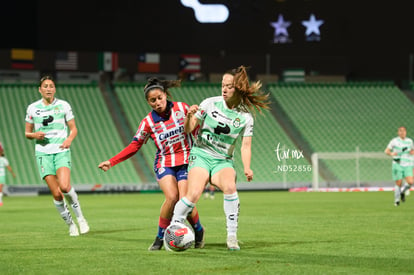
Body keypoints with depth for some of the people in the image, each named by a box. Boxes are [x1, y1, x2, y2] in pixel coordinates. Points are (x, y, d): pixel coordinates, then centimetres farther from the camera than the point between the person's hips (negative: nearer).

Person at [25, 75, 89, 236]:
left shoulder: (63, 105, 4)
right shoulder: (32, 108, 6)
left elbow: (74, 128, 9)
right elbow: (27, 133, 13)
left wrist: (69, 139, -12)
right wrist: (34, 135, -10)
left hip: (62, 151, -1)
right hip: (43, 152, 1)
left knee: (64, 186, -24)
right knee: (56, 194, -7)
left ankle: (80, 217, -3)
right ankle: (70, 224, 11)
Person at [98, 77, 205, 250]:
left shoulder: (182, 108, -2)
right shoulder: (148, 122, -1)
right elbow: (134, 146, 4)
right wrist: (111, 162, -1)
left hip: (186, 162, 0)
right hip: (164, 163, 0)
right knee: (172, 197, -24)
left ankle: (199, 232, 14)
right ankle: (160, 237, -6)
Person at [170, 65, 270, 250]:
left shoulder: (246, 116, -2)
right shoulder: (210, 103, -4)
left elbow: (246, 146, -3)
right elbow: (188, 130, 0)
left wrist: (247, 168, -19)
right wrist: (190, 116, -21)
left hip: (223, 161, 1)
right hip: (201, 155, -1)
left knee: (230, 187, -31)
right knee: (194, 194, -25)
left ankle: (232, 236, -21)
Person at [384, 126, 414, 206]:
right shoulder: (394, 141, -2)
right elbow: (386, 151, 2)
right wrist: (391, 153, -19)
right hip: (397, 165, -3)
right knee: (398, 184, -3)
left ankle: (403, 191, 18)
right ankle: (396, 200, 19)